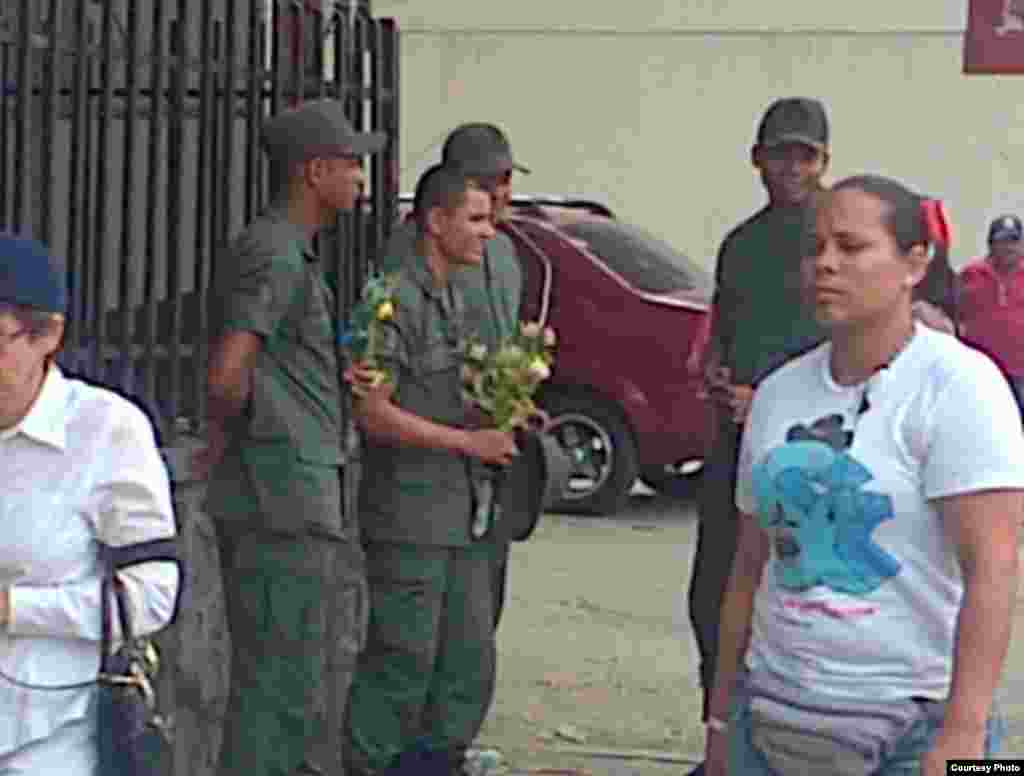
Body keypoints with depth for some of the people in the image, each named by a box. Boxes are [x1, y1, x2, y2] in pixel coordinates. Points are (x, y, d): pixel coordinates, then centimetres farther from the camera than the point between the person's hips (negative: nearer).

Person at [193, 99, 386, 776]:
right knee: (280, 679, -5)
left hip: (312, 496, 10)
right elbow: (227, 374, -27)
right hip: (281, 498, -10)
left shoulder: (296, 254, 16)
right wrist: (228, 433, -9)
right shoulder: (275, 256, -17)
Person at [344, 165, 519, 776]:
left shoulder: (455, 299, 15)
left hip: (462, 517, 9)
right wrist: (468, 441, -16)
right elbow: (372, 411, -18)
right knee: (403, 663, -3)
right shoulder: (395, 300, -13)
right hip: (408, 516, -9)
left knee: (471, 661, 11)